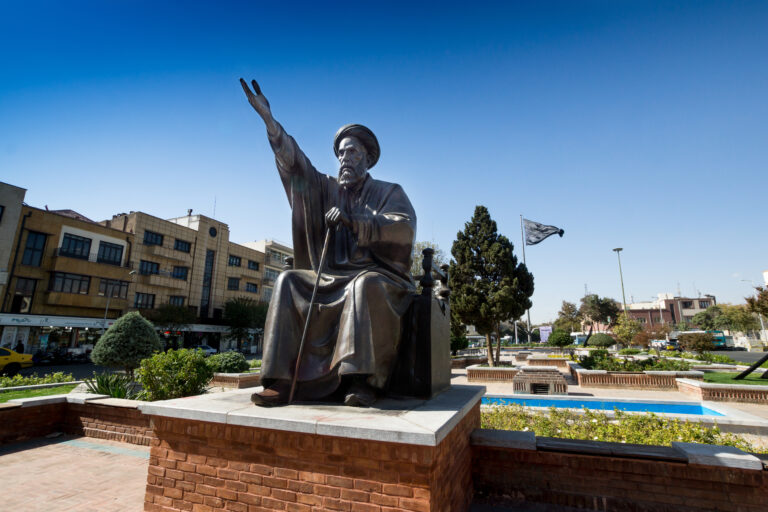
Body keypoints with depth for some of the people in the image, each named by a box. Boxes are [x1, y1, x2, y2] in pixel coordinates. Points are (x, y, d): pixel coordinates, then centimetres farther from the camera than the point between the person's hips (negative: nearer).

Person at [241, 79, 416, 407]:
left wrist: (353, 221, -23)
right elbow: (294, 163, 4)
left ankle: (364, 380, -34)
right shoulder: (327, 189, 17)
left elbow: (405, 227, -13)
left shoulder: (389, 192, 7)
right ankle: (280, 380, -23)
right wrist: (268, 119, -9)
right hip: (333, 279, 4)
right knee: (288, 282, -18)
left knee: (366, 286, -36)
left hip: (377, 275, -3)